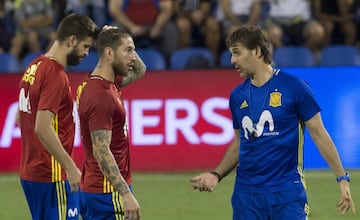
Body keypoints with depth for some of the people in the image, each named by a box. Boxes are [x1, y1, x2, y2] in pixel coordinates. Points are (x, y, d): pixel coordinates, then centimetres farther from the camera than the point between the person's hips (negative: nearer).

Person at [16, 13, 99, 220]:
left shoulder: (34, 67, 11)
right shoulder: (56, 76, -17)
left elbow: (20, 118, 20)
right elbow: (42, 128, -25)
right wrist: (70, 167, -21)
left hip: (30, 170, 9)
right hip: (52, 175, -9)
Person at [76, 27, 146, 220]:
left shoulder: (103, 84, 10)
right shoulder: (101, 95, -19)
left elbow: (139, 71, 29)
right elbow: (101, 151, -24)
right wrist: (126, 194, -27)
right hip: (109, 191, -10)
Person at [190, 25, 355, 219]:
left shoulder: (294, 87, -6)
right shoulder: (237, 96, 9)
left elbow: (319, 134, -3)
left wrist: (342, 178, -7)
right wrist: (216, 175, 6)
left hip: (287, 191, -4)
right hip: (246, 194, 4)